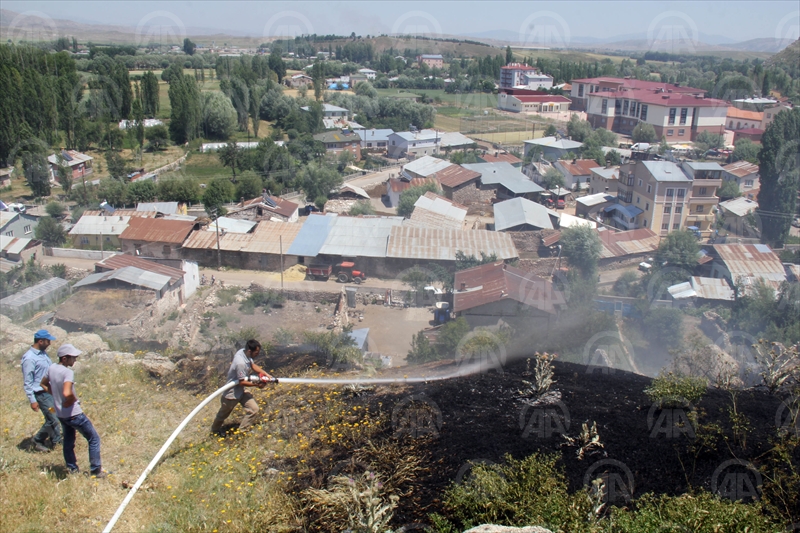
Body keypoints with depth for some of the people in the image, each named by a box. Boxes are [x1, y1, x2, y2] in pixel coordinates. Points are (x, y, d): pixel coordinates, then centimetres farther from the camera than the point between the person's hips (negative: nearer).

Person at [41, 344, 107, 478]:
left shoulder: (52, 368, 0)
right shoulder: (68, 372, -25)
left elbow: (44, 384, 17)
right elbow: (67, 393, -37)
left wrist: (56, 395, 12)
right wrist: (74, 399, -17)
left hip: (60, 414, 8)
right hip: (73, 414, -8)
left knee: (68, 441, 21)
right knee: (94, 439, 5)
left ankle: (72, 469, 30)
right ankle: (96, 470, 8)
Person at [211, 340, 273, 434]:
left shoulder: (244, 352, -13)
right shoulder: (241, 363, -39)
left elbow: (253, 365, 4)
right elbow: (242, 382, -29)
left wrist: (265, 374, -7)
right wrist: (256, 384, -17)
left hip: (241, 391, 8)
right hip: (232, 393, -8)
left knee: (254, 409, 2)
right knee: (223, 414, 19)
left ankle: (242, 431, 20)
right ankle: (214, 431, 47)